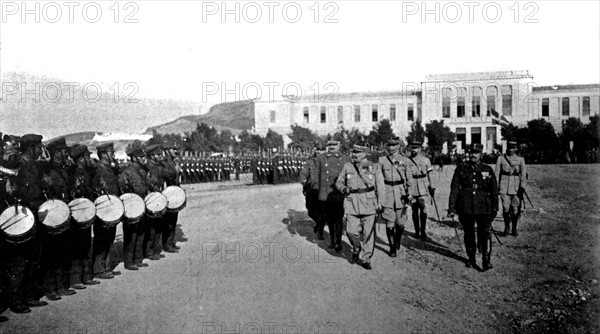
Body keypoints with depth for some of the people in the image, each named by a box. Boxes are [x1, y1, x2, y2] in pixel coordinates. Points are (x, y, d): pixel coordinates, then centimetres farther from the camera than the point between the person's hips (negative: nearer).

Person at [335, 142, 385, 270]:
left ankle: (365, 258, 17)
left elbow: (380, 187, 3)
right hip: (351, 205, 1)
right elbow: (338, 182, 16)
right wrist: (344, 188, -6)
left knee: (368, 233, 1)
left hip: (369, 205, -1)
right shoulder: (347, 166, 8)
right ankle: (356, 249, 28)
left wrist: (380, 203, -5)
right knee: (352, 231, -3)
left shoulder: (374, 167, 3)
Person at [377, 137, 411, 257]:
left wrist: (409, 195, 1)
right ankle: (392, 247, 12)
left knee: (400, 222, 2)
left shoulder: (405, 161, 4)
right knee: (389, 223, -2)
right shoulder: (381, 160, 5)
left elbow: (409, 179, 6)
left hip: (401, 193, 0)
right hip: (387, 193, 0)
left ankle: (398, 240, 32)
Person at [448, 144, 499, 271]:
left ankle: (486, 260, 1)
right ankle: (471, 259, 25)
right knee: (468, 234, 11)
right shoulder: (461, 169, 3)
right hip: (465, 208, 1)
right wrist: (451, 207, -4)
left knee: (485, 233, -8)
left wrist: (495, 208, 8)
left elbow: (494, 191, 10)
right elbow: (454, 189, 1)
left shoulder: (488, 170, 6)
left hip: (484, 208, 0)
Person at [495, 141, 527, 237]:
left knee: (515, 209, 0)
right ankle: (506, 226, 13)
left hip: (516, 187, 1)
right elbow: (497, 173, 7)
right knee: (506, 208, -10)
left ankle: (514, 229, 18)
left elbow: (523, 174, 1)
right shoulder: (501, 158, 7)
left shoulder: (520, 159, 7)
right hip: (504, 187, -1)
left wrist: (522, 187, -11)